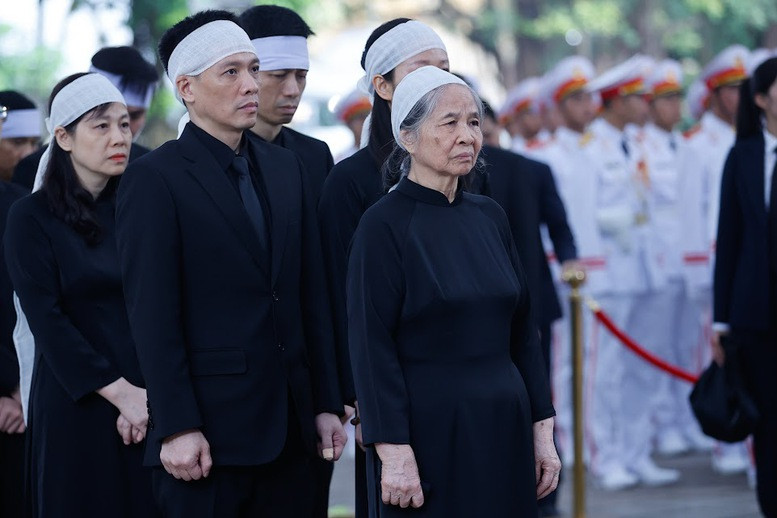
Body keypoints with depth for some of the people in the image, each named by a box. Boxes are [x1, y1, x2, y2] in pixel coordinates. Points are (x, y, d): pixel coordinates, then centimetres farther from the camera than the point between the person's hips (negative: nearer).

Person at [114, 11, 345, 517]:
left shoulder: (285, 167, 13)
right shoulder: (156, 178, -6)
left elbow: (312, 295, 13)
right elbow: (153, 315, -11)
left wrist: (327, 403, 9)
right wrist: (177, 428, -16)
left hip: (290, 428, 5)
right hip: (210, 432, -5)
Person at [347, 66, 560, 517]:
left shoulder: (489, 217, 9)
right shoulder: (384, 226, -8)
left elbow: (523, 328, 12)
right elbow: (372, 345, -12)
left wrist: (542, 428, 8)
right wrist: (393, 452, -17)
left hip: (504, 428, 6)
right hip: (430, 431, -6)